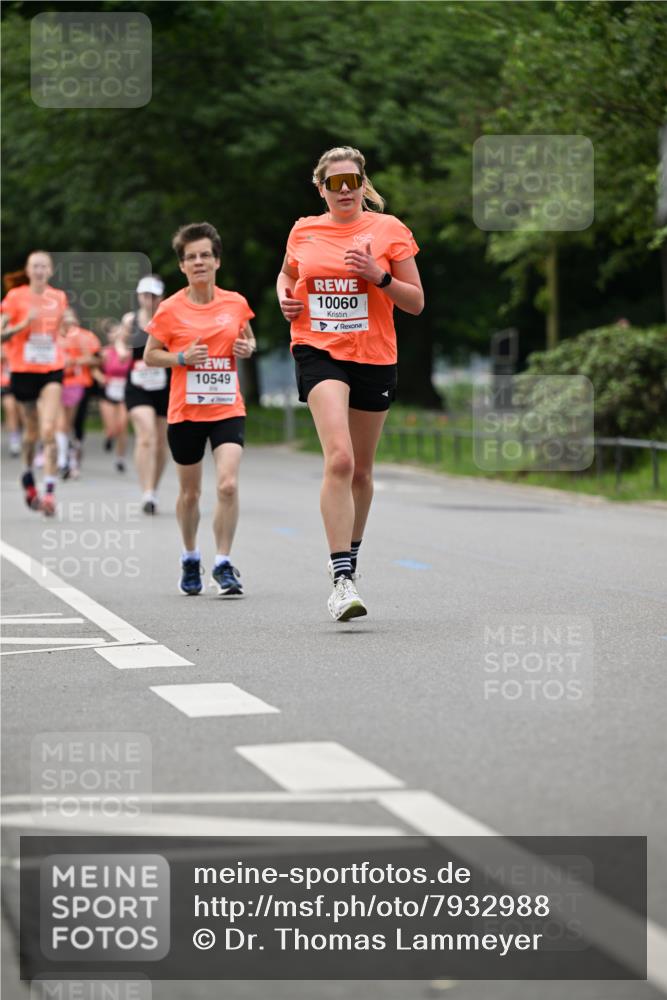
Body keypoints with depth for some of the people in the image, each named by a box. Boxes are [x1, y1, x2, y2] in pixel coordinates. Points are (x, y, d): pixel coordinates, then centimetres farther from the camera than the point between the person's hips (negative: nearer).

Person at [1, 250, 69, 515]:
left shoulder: (59, 298, 6)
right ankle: (28, 476, 39)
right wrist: (24, 324, -19)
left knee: (48, 431, -15)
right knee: (31, 432, 11)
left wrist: (61, 351, 10)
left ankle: (49, 492, -19)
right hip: (23, 371, -1)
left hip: (52, 370, 1)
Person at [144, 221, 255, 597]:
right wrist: (181, 357, -14)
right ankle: (191, 558, 34)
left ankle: (223, 564, -7)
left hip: (228, 409, 0)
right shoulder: (170, 310, -4)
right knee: (190, 493, 11)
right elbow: (150, 356, 4)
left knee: (229, 485, -17)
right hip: (185, 412, 0)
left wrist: (248, 348, -3)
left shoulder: (236, 303, 2)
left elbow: (248, 340, 21)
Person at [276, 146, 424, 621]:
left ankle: (349, 560, 37)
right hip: (318, 351, -1)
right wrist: (285, 297, 4)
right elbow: (286, 275, 27)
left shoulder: (388, 229, 1)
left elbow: (416, 302, 1)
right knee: (339, 458, -22)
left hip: (374, 357, 1)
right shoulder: (303, 231, 6)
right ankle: (342, 580, -25)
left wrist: (379, 275, -15)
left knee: (361, 470, 12)